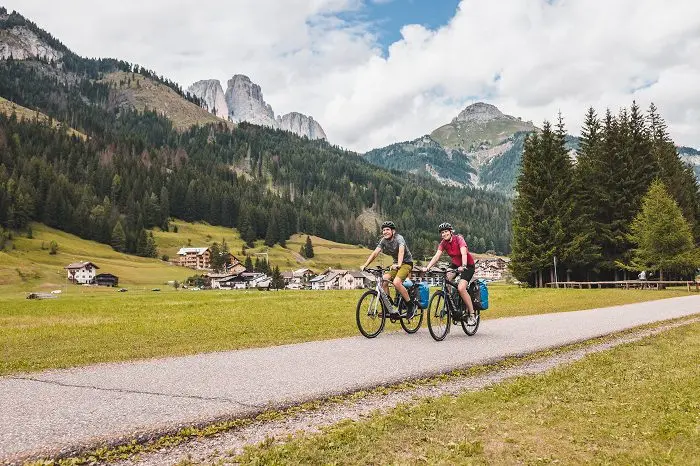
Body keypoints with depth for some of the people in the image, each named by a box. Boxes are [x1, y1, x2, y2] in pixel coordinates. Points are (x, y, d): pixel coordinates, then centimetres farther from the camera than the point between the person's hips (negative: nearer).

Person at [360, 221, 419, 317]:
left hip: (406, 263, -7)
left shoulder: (399, 238, -21)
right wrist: (365, 265, -24)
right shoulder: (383, 241, -3)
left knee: (396, 282, -29)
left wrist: (398, 265, -56)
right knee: (383, 281, -14)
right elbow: (375, 253, -11)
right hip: (396, 264, 7)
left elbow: (401, 251, -39)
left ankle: (411, 305, -11)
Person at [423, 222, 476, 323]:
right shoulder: (443, 243, -7)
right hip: (456, 265, 6)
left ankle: (472, 314, -11)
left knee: (461, 288, -23)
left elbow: (464, 253, -36)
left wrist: (463, 266, -53)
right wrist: (427, 267, -31)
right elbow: (436, 256, -16)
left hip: (468, 265, -6)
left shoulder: (459, 239, -22)